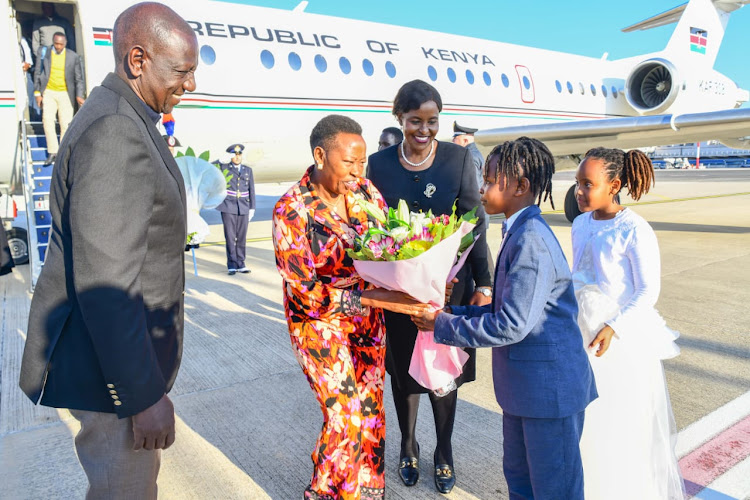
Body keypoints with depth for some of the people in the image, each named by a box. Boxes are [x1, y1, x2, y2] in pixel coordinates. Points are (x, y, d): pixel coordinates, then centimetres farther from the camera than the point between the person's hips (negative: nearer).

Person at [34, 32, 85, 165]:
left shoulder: (73, 57, -1)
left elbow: (79, 78, 3)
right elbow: (38, 73, 7)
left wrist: (79, 95, -6)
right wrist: (37, 93, 3)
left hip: (65, 94, -1)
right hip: (49, 93, 1)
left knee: (66, 124, -1)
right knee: (47, 119, -9)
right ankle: (52, 152, -2)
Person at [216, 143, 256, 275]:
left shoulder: (248, 170, 12)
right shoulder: (224, 167, 5)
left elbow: (251, 190, 12)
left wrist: (252, 208, 7)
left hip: (243, 209, 2)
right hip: (228, 208, -2)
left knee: (242, 237, 4)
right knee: (230, 237, -2)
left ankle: (240, 264, 12)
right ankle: (232, 265, 4)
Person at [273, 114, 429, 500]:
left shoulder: (366, 191, -4)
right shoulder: (291, 210, -18)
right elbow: (304, 291, -20)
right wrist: (374, 298, -27)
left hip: (369, 320, 5)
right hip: (320, 322, -4)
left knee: (371, 410, 13)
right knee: (345, 419, -2)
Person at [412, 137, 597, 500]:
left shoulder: (531, 241, -24)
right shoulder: (520, 232, 7)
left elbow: (512, 325, -26)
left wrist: (444, 326, -17)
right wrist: (453, 313, 4)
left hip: (550, 385, -10)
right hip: (524, 385, 10)